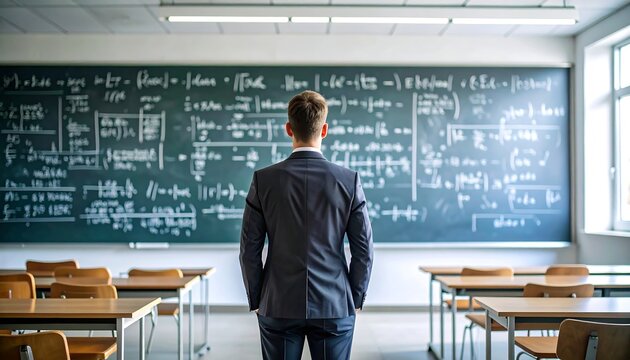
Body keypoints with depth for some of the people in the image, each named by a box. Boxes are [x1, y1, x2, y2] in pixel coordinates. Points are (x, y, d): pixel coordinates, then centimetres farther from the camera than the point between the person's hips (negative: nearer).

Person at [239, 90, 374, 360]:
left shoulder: (263, 180, -6)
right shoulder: (349, 180, -6)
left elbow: (250, 249, -3)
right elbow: (363, 250, -3)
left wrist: (256, 300, 9)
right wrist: (356, 299, 9)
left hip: (278, 307, 0)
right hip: (335, 307, 0)